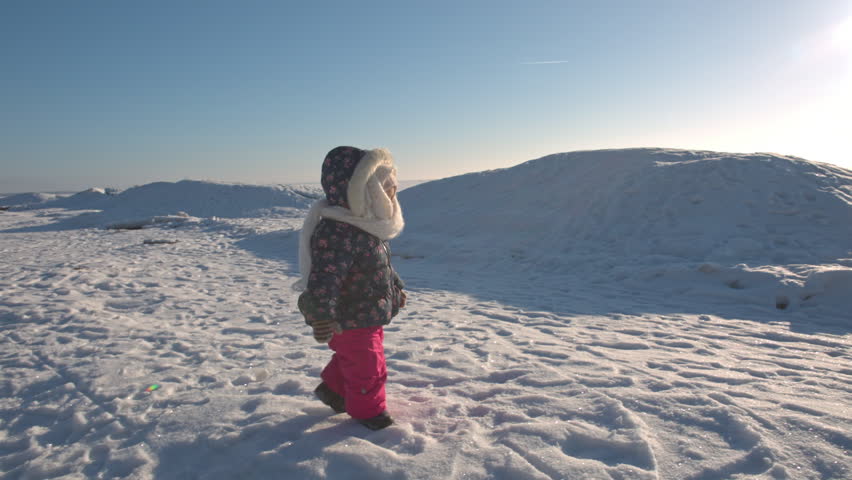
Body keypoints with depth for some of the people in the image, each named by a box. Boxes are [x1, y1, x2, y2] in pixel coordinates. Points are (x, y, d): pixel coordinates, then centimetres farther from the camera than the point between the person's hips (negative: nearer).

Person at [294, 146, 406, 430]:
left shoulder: (366, 226, 3)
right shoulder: (336, 234, -32)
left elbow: (382, 266, 18)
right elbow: (323, 279, -38)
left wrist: (395, 288, 25)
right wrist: (321, 317, -42)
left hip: (370, 317, 10)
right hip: (350, 321, -10)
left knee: (351, 358, 28)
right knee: (367, 367, 9)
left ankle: (333, 388, 51)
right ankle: (368, 410, 32)